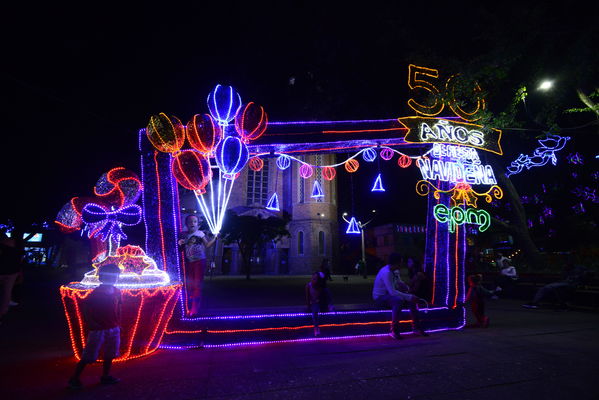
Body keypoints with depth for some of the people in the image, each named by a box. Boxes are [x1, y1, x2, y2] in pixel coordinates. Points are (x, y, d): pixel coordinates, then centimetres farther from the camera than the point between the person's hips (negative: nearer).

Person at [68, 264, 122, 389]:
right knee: (88, 356, 3)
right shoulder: (95, 293, -14)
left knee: (110, 355, 16)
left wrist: (118, 324, 10)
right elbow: (85, 309, -9)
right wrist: (91, 324, -14)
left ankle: (105, 377, 31)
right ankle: (74, 378, 20)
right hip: (98, 329, -5)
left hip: (113, 329, 5)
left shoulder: (117, 292, 1)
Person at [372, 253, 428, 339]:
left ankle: (416, 326, 8)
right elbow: (392, 292, -33)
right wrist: (409, 297, -30)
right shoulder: (386, 273, -28)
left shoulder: (394, 271, 2)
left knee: (413, 299, -3)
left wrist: (407, 288, -5)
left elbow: (400, 283, 16)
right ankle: (394, 330, -27)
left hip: (389, 294, 9)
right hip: (380, 297, -9)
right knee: (399, 300, -36)